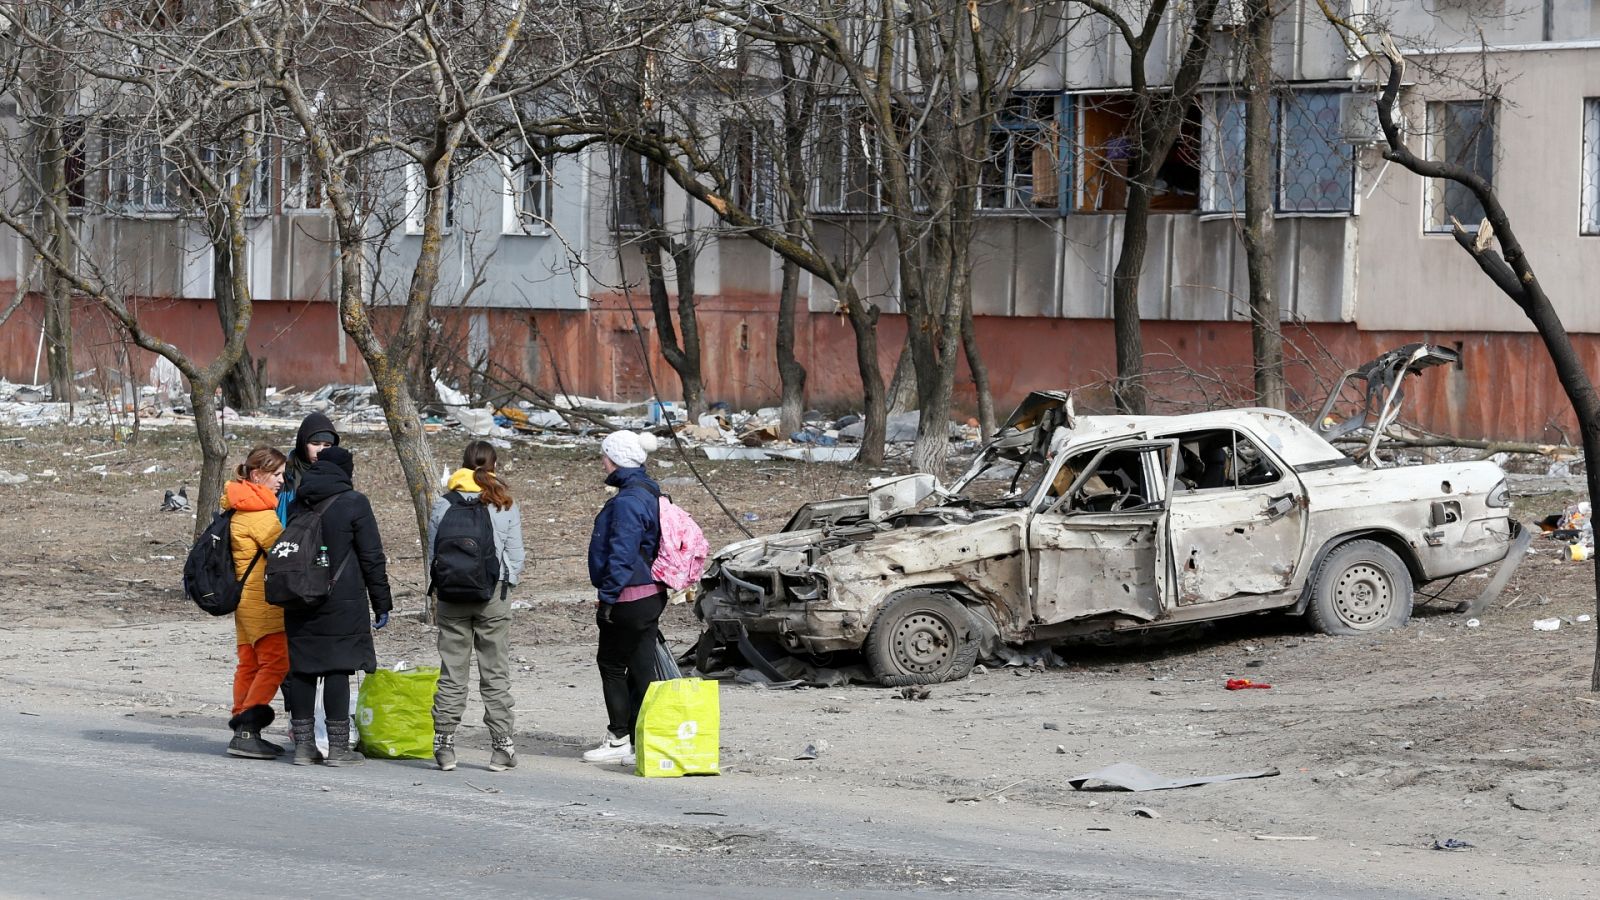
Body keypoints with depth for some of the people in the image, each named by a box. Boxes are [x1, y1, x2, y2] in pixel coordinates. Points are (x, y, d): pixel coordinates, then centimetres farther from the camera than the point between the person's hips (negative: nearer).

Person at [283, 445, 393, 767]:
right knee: (338, 668, -3)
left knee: (302, 668, 7)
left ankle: (303, 744, 9)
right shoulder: (354, 503, -5)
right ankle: (338, 746, -3)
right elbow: (372, 558, -5)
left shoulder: (298, 504, 11)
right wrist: (381, 603, 0)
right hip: (342, 604, -5)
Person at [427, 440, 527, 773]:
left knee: (451, 673, 5)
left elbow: (433, 555, 3)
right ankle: (501, 746, 2)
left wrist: (438, 596, 12)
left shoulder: (443, 505, 1)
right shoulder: (506, 505, -1)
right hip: (493, 595, -1)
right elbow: (515, 557, 0)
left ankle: (444, 744, 4)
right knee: (496, 674, 4)